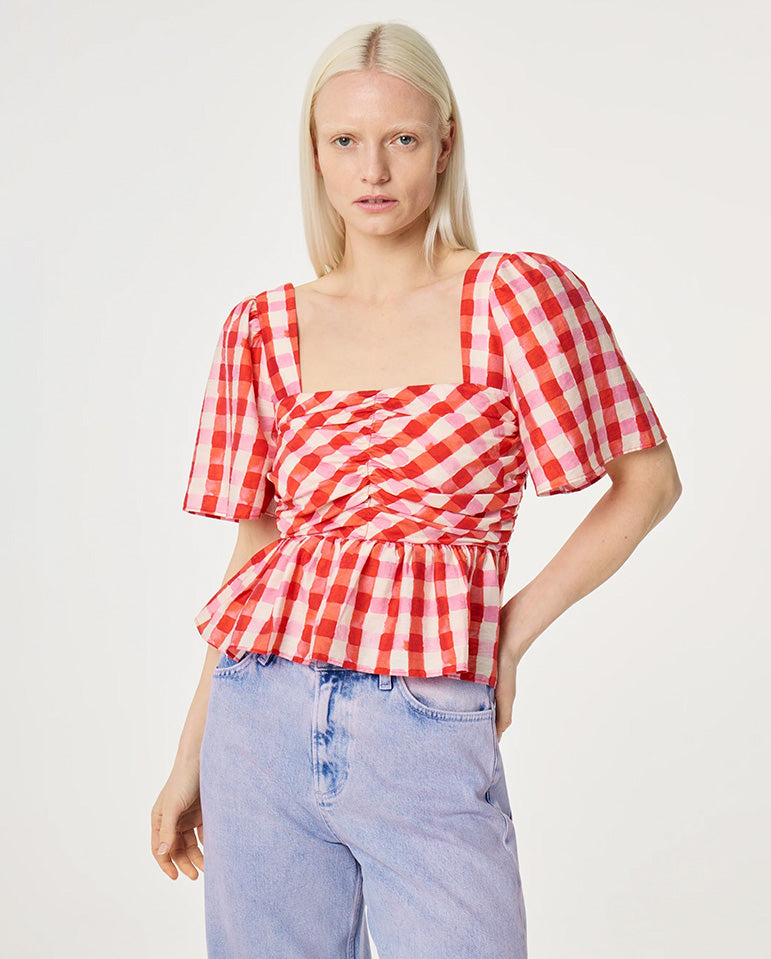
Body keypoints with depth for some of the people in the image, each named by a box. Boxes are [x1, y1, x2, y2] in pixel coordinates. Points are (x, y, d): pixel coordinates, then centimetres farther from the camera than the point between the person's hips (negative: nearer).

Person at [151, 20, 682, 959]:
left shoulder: (517, 295, -2)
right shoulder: (263, 329, 6)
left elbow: (648, 479, 3)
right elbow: (256, 549, 10)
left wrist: (513, 629, -2)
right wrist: (189, 758, 11)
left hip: (429, 738, -2)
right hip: (261, 726, 3)